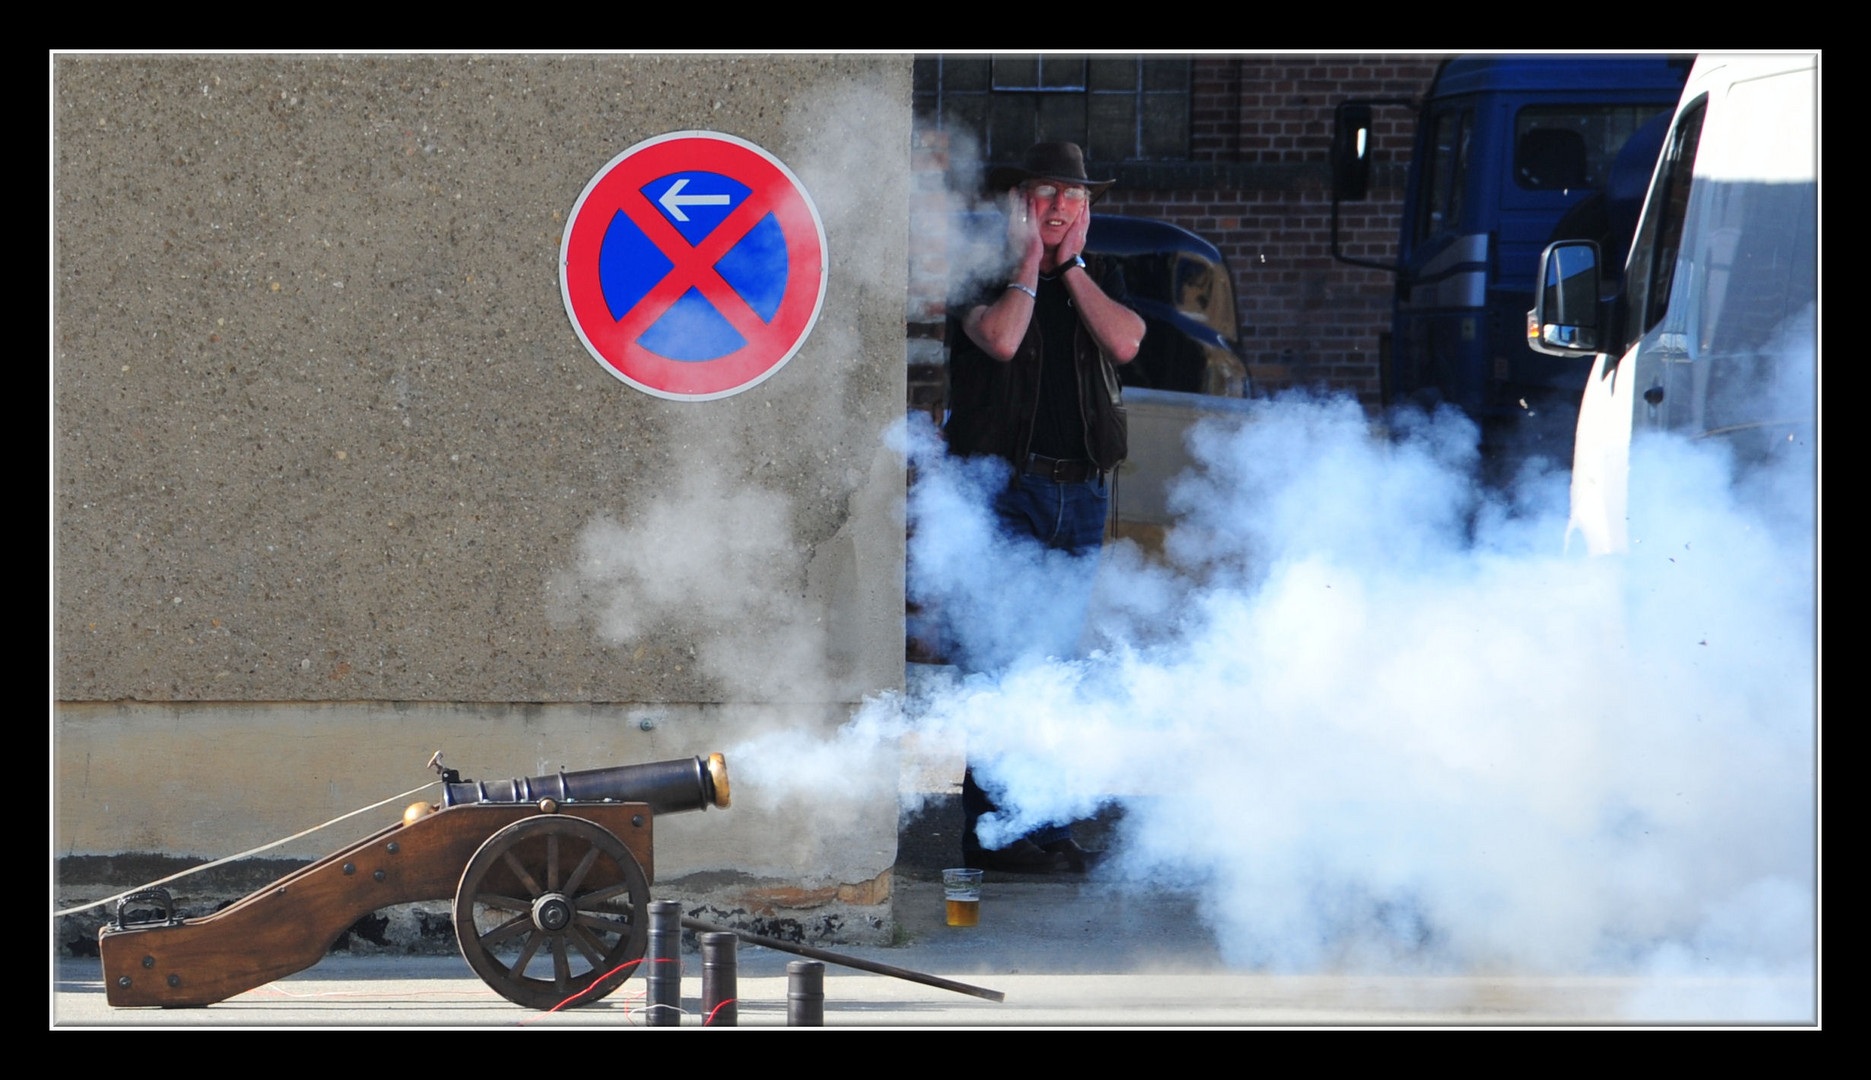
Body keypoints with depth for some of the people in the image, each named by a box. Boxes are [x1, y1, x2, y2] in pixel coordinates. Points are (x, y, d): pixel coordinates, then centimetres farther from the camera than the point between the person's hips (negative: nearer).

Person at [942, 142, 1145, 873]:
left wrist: (1071, 266, -2)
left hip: (1081, 490, 5)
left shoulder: (1098, 280, 16)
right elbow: (1000, 340, -18)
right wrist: (1029, 263, -8)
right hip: (1004, 484, -5)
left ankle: (1041, 824, 9)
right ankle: (994, 827, -9)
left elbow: (1124, 342, -4)